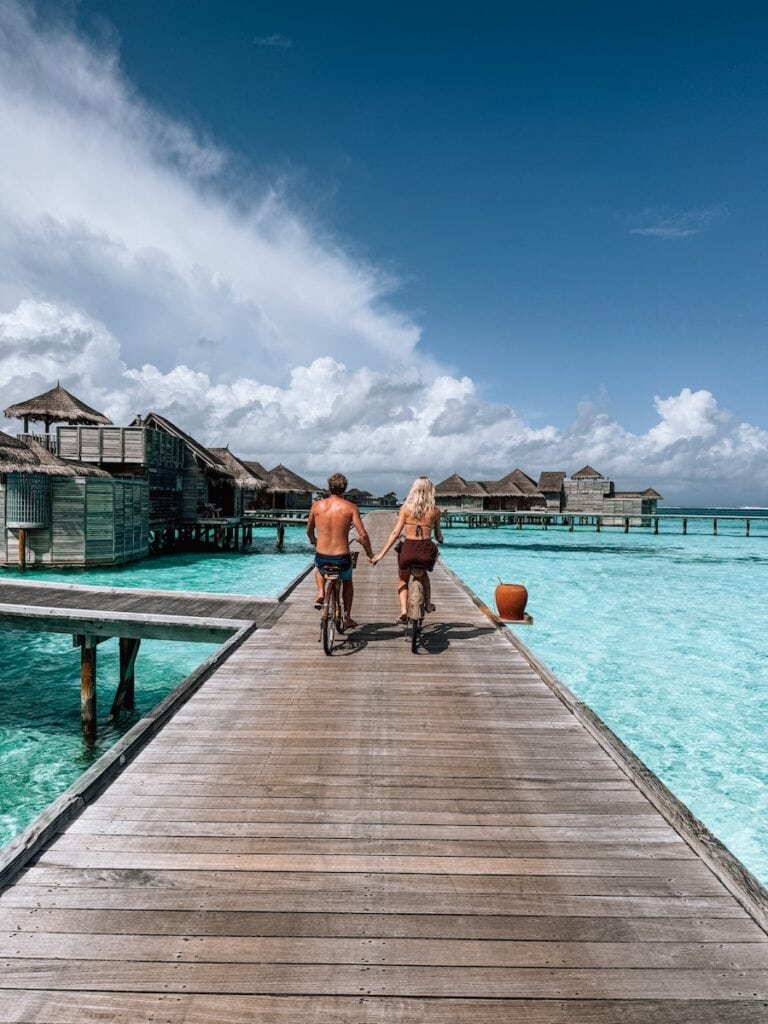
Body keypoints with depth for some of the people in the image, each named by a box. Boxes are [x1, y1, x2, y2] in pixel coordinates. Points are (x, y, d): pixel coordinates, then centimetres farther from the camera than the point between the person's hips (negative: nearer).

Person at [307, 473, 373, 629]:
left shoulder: (317, 505, 0)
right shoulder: (350, 507, -6)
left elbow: (309, 530, 14)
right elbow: (362, 535, -10)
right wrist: (370, 553, 6)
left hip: (321, 557, 1)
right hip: (342, 558, -1)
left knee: (319, 568, 39)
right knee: (347, 582, 31)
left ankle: (320, 594, 18)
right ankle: (347, 617, 32)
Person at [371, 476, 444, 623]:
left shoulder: (406, 508, 0)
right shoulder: (435, 511, 2)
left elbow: (395, 533, -5)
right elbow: (438, 536, 10)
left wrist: (381, 554, -3)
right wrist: (440, 540, 35)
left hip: (408, 549, -1)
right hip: (427, 550, 1)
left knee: (402, 581, 22)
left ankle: (403, 610, 2)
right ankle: (428, 604, 39)